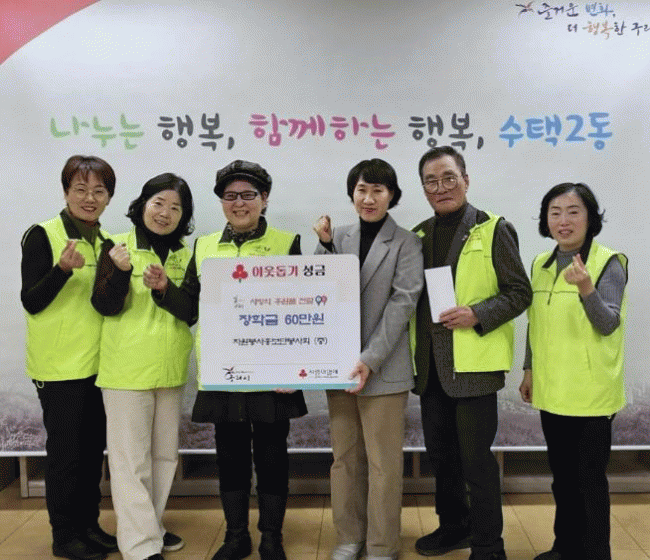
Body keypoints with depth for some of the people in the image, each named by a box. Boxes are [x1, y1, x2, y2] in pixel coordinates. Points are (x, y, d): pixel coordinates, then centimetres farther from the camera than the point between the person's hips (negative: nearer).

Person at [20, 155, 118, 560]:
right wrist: (63, 268, -27)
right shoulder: (43, 236, -9)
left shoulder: (106, 241, 10)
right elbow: (31, 302, -13)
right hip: (60, 365, -6)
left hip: (99, 363, 6)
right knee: (66, 451, 2)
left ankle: (89, 525, 28)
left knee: (94, 449, 14)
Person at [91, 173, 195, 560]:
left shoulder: (186, 256, 6)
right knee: (131, 459, 0)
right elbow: (105, 307, -11)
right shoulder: (118, 247, -5)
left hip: (171, 369, 5)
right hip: (127, 368, -5)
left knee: (165, 454, 16)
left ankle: (152, 526, 33)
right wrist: (120, 271, -26)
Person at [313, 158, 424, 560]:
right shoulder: (338, 238, 8)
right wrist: (325, 244, -8)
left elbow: (403, 302, -11)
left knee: (384, 462, 4)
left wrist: (370, 360, -17)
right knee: (345, 457, 14)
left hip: (383, 368, -4)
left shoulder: (406, 243, -3)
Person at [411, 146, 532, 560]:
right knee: (440, 451, 18)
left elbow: (520, 292, -7)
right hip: (430, 363, 6)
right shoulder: (419, 235, 11)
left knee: (475, 456, 1)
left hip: (474, 363, -6)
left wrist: (477, 315, -19)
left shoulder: (493, 230, -6)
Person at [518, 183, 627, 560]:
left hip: (591, 392, -6)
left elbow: (608, 325, -20)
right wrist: (529, 370, 14)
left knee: (590, 478, 5)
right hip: (551, 390, 6)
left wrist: (586, 288, -37)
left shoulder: (609, 263, -10)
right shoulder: (541, 265, 7)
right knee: (562, 475, 17)